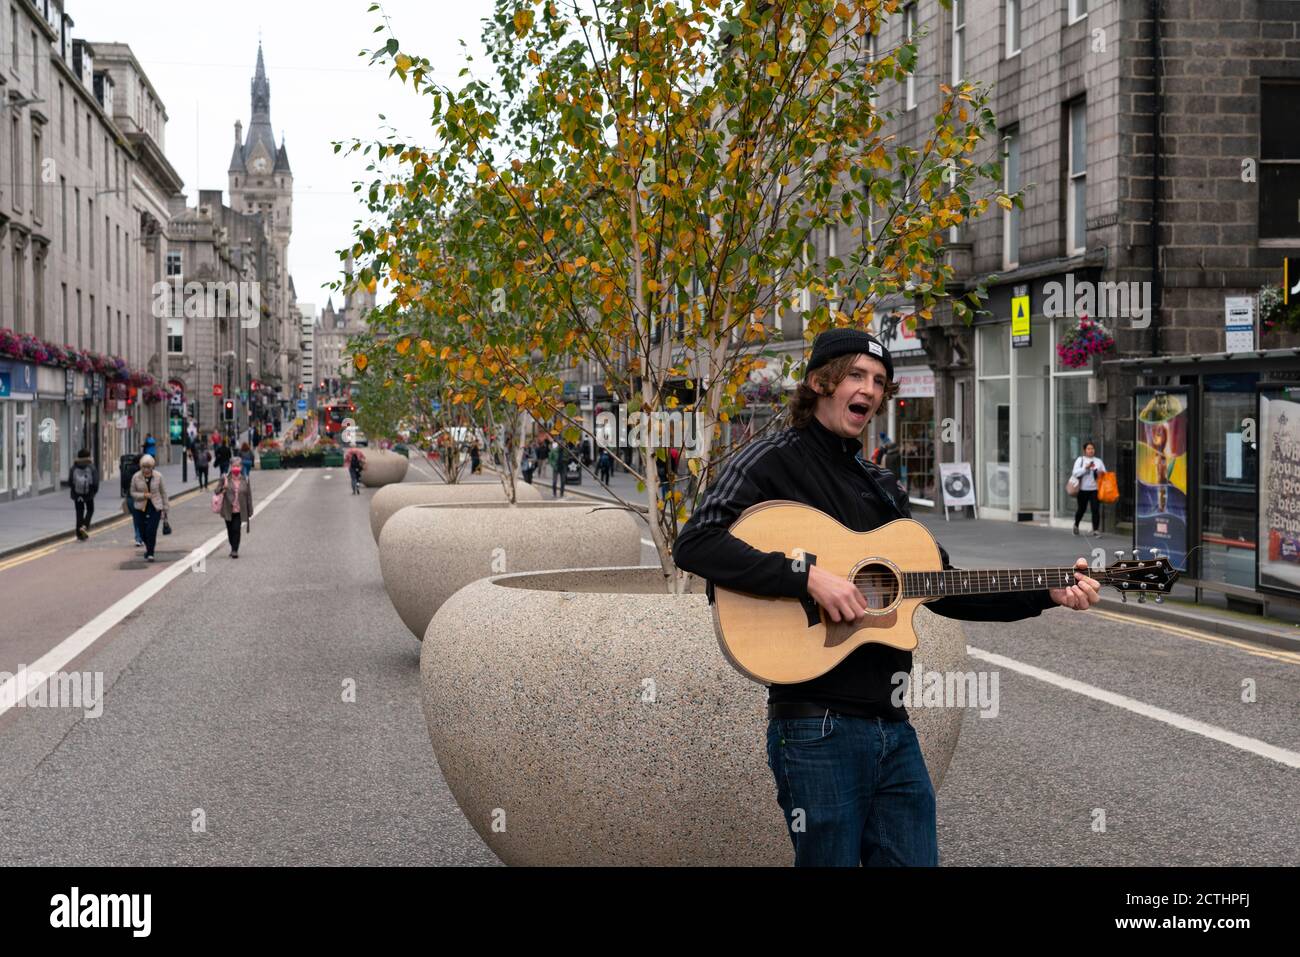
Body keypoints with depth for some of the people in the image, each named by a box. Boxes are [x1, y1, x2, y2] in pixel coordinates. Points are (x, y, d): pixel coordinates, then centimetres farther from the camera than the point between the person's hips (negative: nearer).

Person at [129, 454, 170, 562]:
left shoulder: (158, 476, -3)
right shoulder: (136, 477, -3)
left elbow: (163, 492, 4)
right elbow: (133, 492, 4)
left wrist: (165, 508, 4)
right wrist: (143, 495, -16)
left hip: (155, 507, -1)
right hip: (141, 508, 1)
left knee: (151, 531, -14)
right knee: (143, 532, 6)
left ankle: (150, 553, -5)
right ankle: (148, 547, 36)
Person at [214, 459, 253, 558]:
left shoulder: (245, 480, 1)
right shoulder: (224, 479, -3)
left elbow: (249, 496, 4)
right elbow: (216, 491, -2)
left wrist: (250, 512, 4)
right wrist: (223, 488, -24)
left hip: (239, 511, -1)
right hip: (228, 510, 1)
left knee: (236, 529, -10)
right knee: (230, 530, 12)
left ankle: (235, 550, -4)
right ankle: (233, 548, 30)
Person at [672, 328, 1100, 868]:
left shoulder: (883, 487, 19)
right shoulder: (774, 461, -3)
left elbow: (945, 590, 19)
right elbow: (694, 544, -18)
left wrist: (1046, 594, 9)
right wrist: (808, 577, -24)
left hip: (891, 721, 7)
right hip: (818, 725, -7)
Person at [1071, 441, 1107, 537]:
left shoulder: (1099, 461, 12)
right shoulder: (1080, 460, 5)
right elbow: (1075, 473, -7)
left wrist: (1101, 473, -9)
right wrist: (1086, 468, -16)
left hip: (1095, 489, 1)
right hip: (1083, 489, -1)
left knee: (1096, 509, -8)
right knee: (1081, 509, 9)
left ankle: (1096, 530, -4)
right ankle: (1076, 525, 35)